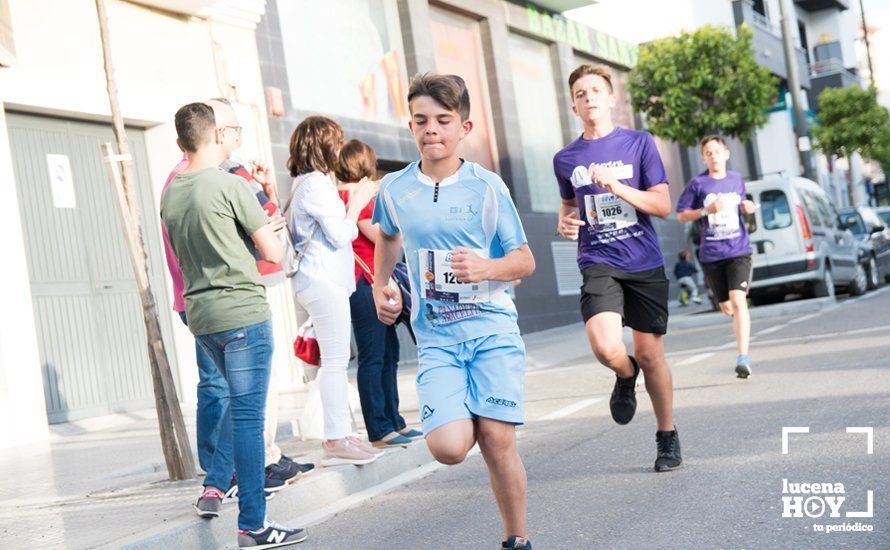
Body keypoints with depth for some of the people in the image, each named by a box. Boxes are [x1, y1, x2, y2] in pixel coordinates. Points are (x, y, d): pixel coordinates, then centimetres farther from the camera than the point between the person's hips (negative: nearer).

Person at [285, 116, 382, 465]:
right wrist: (356, 205, -2)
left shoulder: (304, 184, 18)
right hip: (324, 282, -11)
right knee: (335, 360, -8)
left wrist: (352, 203, 17)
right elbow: (340, 235, -14)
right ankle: (336, 440, -4)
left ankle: (340, 434, 18)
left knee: (334, 360, 13)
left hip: (319, 279, 11)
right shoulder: (316, 185, -13)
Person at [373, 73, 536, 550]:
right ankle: (467, 423, 21)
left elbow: (525, 261, -1)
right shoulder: (394, 188, 5)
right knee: (448, 447, -15)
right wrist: (380, 287, 17)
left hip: (493, 328, -1)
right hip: (436, 337, 2)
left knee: (497, 443, -4)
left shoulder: (487, 186, -3)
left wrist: (486, 268, -20)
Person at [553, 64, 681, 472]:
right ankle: (626, 377, 14)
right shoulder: (566, 159, 9)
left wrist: (617, 187, -17)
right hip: (598, 264, 1)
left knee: (650, 354, 4)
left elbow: (663, 205, -3)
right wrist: (565, 222, 3)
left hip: (645, 263, 0)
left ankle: (668, 437, 25)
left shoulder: (639, 143, 2)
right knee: (606, 348, -23)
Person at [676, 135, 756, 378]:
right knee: (726, 307, 9)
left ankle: (743, 358, -21)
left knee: (738, 301, -18)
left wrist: (746, 207, 4)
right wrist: (707, 210, -13)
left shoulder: (737, 179, 9)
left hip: (739, 250, 0)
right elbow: (681, 215, 2)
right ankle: (743, 326, 44)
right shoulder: (697, 183, 0)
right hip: (711, 254, 0)